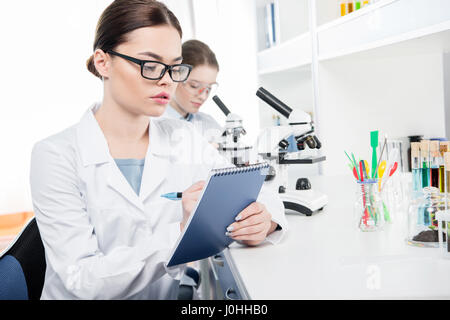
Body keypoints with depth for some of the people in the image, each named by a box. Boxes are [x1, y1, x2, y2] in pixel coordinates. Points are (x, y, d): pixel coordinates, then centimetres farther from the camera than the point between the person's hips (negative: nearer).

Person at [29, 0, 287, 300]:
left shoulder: (185, 140, 0)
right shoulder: (56, 156, -11)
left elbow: (262, 197, 5)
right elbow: (83, 281, -17)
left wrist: (264, 219, -17)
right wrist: (180, 232, -29)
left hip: (169, 295, 4)